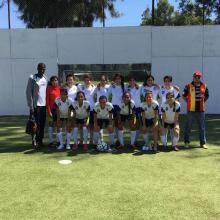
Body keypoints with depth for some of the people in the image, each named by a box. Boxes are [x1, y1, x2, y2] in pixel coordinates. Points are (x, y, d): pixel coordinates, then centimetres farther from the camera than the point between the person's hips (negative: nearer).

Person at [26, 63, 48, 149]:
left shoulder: (45, 78, 12)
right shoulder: (32, 78, -6)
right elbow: (28, 92, -9)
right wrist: (31, 106, -13)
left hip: (44, 105, 6)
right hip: (36, 105, -6)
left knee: (42, 124, 9)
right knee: (36, 124, -3)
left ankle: (40, 141, 19)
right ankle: (34, 142, 4)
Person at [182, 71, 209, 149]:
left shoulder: (204, 86, 6)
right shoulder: (188, 86, -2)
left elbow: (206, 96, 19)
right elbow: (184, 96, 6)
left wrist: (202, 102, 8)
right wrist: (189, 102, -1)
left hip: (201, 110, 3)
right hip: (191, 110, -3)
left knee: (202, 127, 9)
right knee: (188, 127, 5)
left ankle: (203, 143, 18)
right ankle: (186, 142, 17)